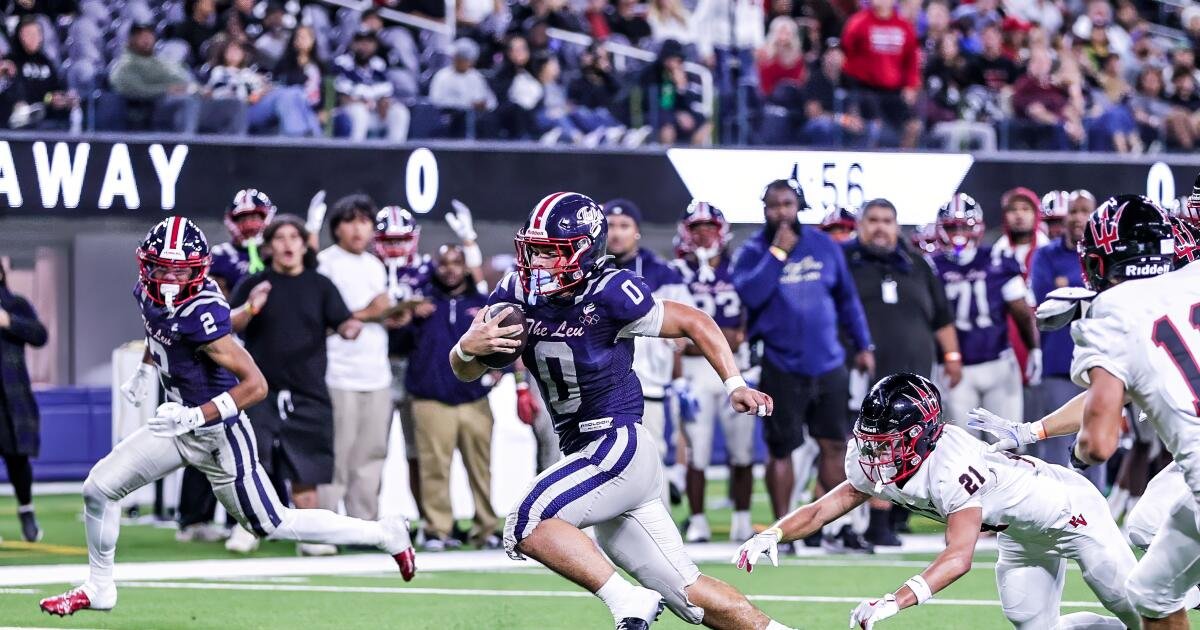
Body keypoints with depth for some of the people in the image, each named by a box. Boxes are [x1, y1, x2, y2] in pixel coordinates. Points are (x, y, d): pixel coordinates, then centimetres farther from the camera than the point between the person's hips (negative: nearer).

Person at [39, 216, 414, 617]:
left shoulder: (202, 316, -31)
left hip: (219, 434, -8)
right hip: (180, 424, 8)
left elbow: (256, 385, -32)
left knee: (274, 526, 3)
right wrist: (145, 370, 11)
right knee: (98, 489, 2)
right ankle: (99, 589, 20)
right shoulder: (147, 292, -6)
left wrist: (196, 416, -38)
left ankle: (385, 535, 18)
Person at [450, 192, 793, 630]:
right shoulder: (518, 293, 1)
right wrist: (469, 347, -20)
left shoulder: (611, 294, -16)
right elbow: (466, 371, 3)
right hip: (586, 452, 7)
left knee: (528, 524, -23)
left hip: (619, 446, -7)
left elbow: (694, 323, -5)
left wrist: (735, 386, -13)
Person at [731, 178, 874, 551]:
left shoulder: (824, 247, 6)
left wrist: (863, 345, 14)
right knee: (781, 449, 2)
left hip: (828, 364, 3)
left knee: (835, 446, 6)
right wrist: (777, 254, -19)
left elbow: (847, 298, 15)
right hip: (781, 368, -3)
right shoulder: (753, 251, -2)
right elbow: (750, 294, -20)